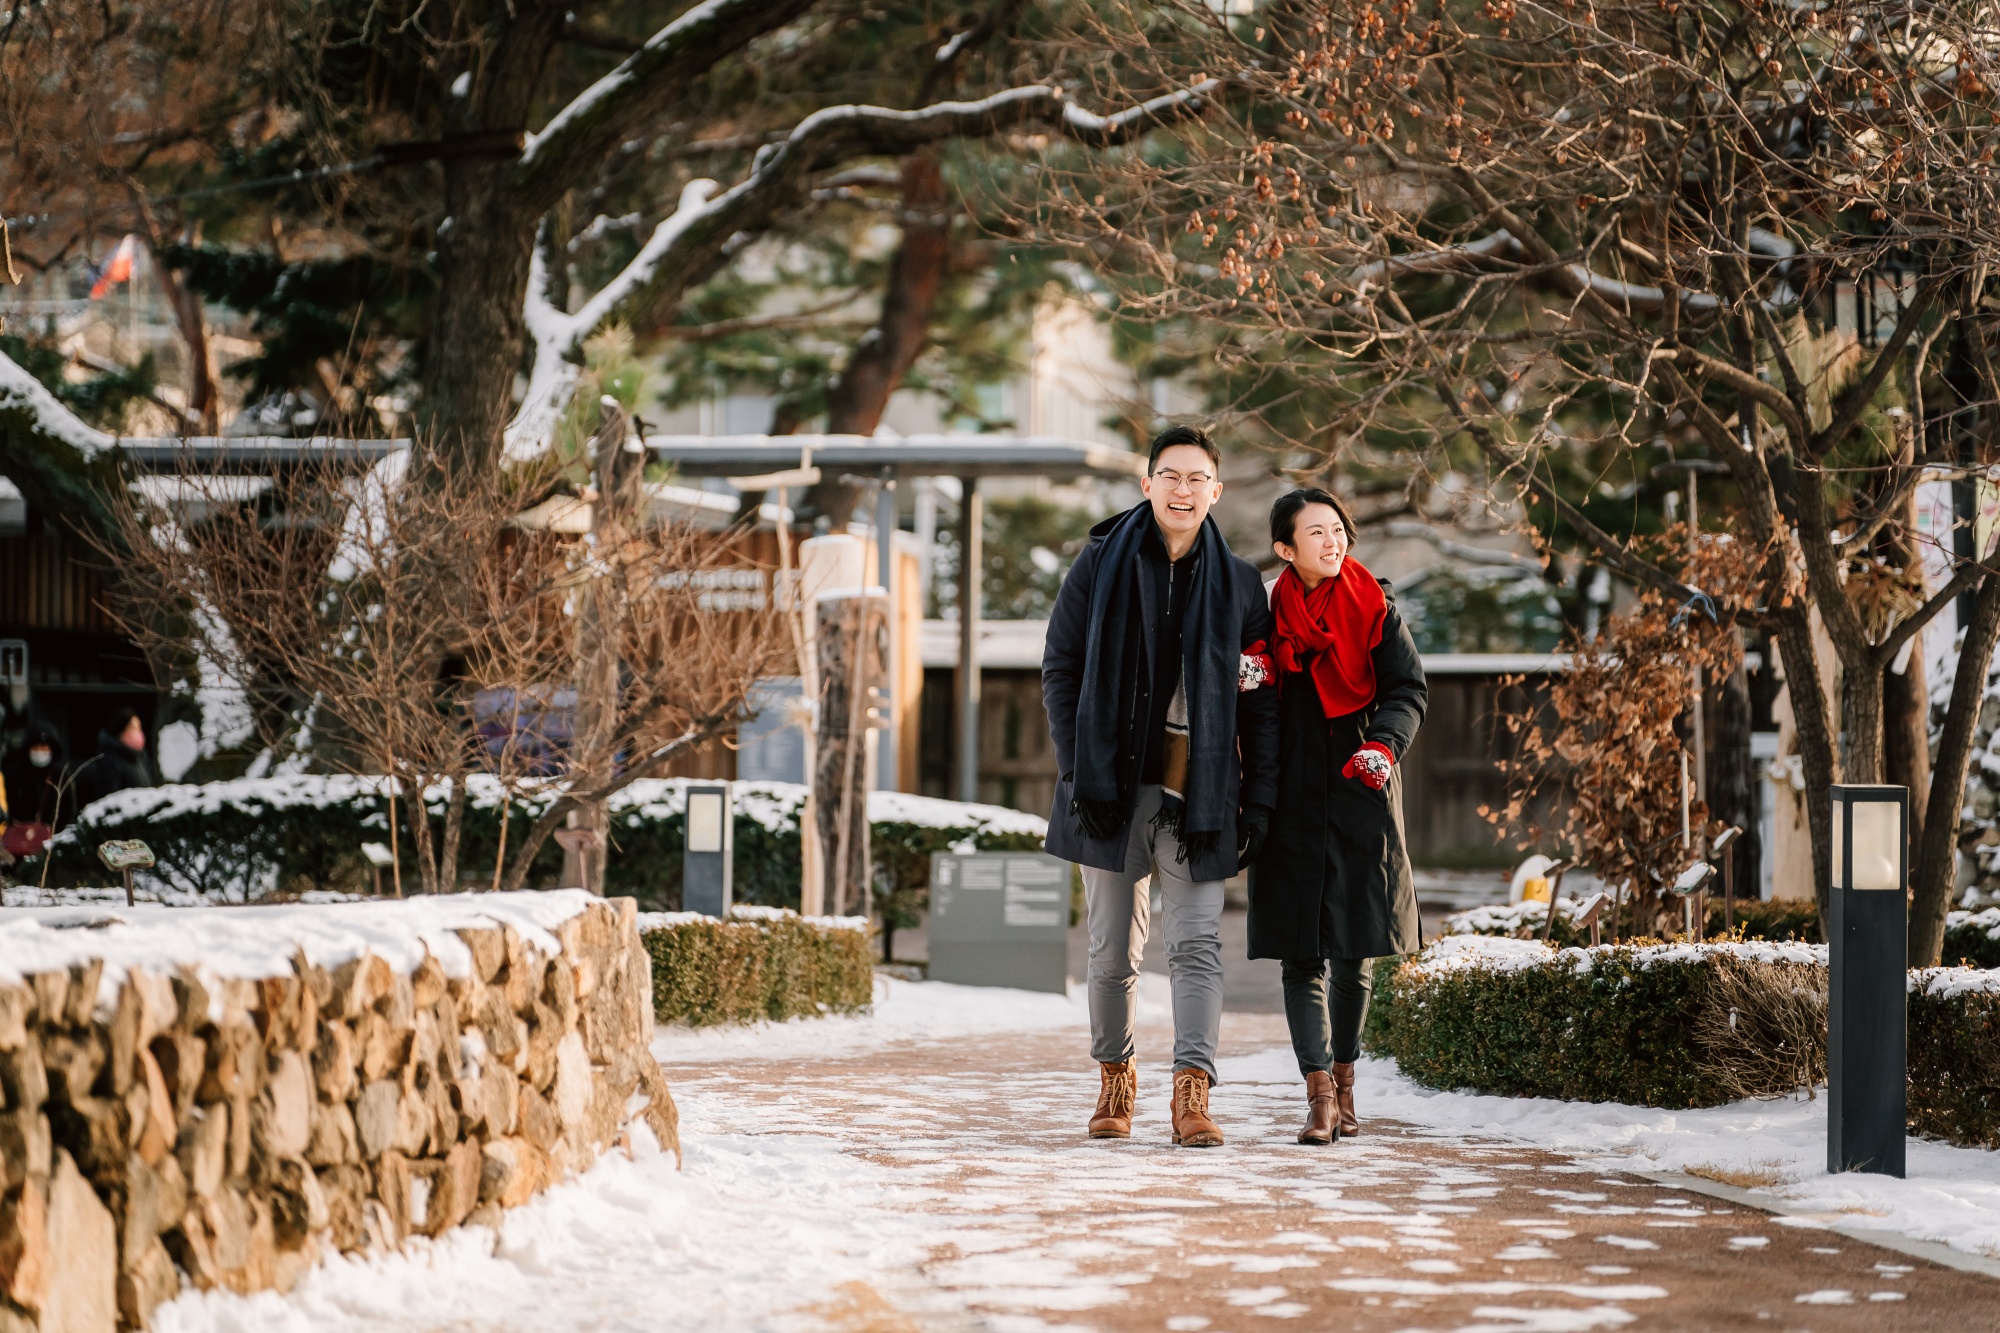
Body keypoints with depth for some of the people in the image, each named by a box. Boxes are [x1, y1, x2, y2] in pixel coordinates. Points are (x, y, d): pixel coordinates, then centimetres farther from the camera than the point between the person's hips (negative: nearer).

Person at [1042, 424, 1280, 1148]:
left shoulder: (1237, 582, 7)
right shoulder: (1100, 565, 5)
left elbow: (1260, 701, 8)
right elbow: (1060, 667, 5)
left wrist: (1257, 801, 1)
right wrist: (1076, 768, -5)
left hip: (1198, 791, 0)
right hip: (1113, 783, 0)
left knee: (1197, 942, -11)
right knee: (1113, 948, 7)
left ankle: (1192, 1095, -15)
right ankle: (1115, 1077, 25)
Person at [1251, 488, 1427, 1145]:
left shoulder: (1376, 608, 4)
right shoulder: (1267, 614, 5)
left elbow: (1409, 688, -1)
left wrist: (1383, 744, -18)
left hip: (1361, 796, 0)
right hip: (1293, 800, 0)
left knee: (1354, 949, 5)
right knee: (1301, 951, -7)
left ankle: (1343, 1082, 19)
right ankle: (1320, 1092, -11)